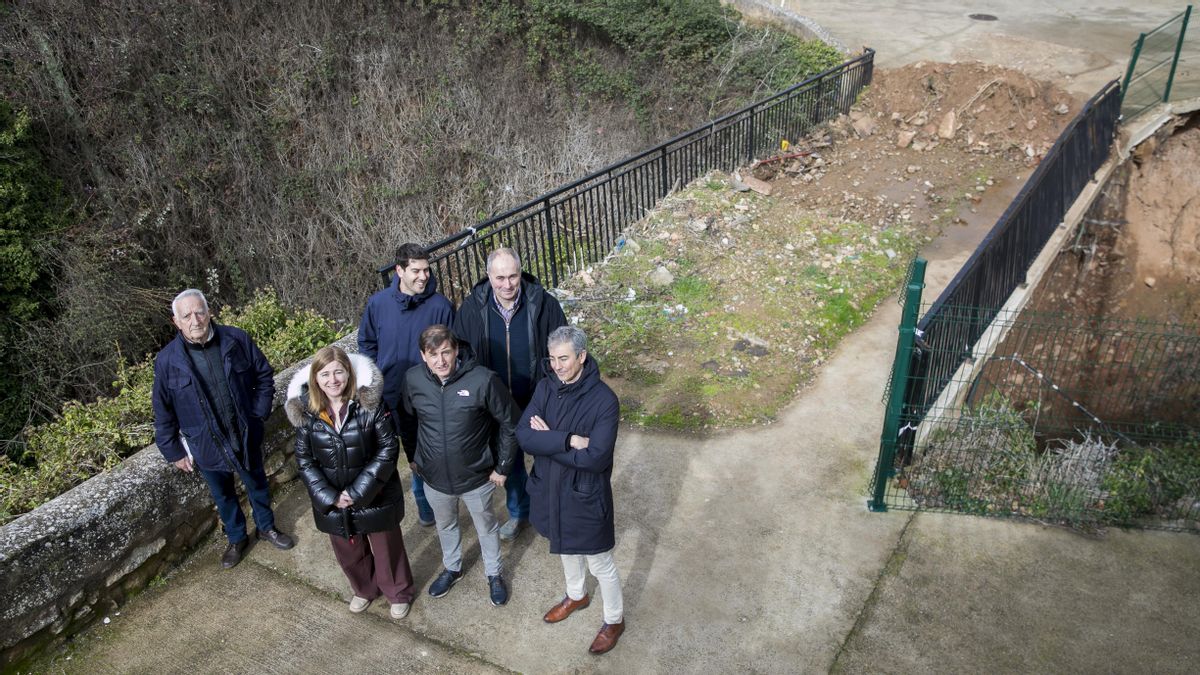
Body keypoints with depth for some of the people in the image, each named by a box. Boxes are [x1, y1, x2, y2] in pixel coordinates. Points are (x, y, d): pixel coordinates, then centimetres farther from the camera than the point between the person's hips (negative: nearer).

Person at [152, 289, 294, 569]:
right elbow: (163, 412, -4)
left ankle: (266, 526, 47)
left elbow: (264, 375, 1)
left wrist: (259, 413, -5)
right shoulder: (167, 360, -15)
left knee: (257, 485, 22)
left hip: (246, 437, 1)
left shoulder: (237, 340, -14)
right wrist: (173, 451, -1)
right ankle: (236, 538, 45)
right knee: (223, 496, 21)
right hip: (207, 446, 0)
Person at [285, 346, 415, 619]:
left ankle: (399, 593, 44)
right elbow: (304, 460, -5)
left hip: (376, 496, -3)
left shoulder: (371, 404, -20)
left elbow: (388, 449, -18)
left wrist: (359, 492, -21)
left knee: (387, 548, 17)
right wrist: (329, 496, -15)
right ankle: (365, 589, 52)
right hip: (333, 501, 3)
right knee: (348, 553, 23)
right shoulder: (305, 411, -11)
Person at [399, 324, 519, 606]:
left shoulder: (483, 380, -26)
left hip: (476, 476, -3)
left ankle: (494, 574, 46)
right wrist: (413, 457, 11)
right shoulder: (413, 379, -14)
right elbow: (408, 421, 6)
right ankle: (452, 568, 54)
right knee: (445, 524, 27)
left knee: (486, 526, 21)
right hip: (434, 476, 3)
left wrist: (502, 467, -9)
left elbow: (510, 423, -14)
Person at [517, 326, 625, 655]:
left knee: (599, 563, 14)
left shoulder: (604, 400, -24)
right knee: (566, 548, 29)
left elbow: (596, 458, -29)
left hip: (585, 496, -6)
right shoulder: (545, 388, -8)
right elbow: (523, 435, -17)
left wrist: (548, 440, -21)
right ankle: (576, 595, 57)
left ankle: (614, 620, 38)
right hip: (551, 489, 6)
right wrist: (569, 440, -29)